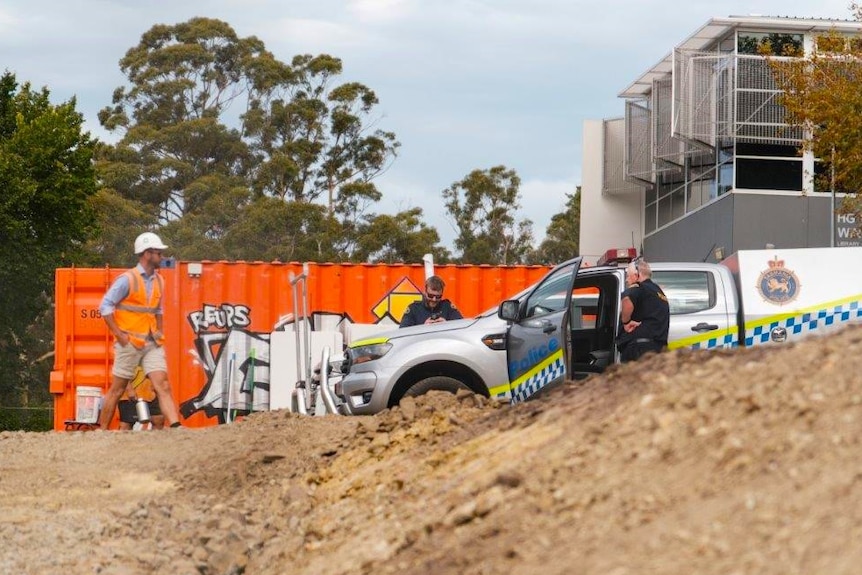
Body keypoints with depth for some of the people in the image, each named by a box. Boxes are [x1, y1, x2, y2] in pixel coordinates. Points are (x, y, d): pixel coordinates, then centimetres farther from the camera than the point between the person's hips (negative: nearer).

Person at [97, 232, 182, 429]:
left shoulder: (158, 281, 11)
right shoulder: (127, 279, -10)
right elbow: (105, 306, -11)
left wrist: (159, 332, 12)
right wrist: (119, 335, -14)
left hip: (152, 344, 5)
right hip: (129, 344, -5)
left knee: (163, 386, -8)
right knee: (117, 389, 3)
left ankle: (176, 427, -19)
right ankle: (101, 431, 14)